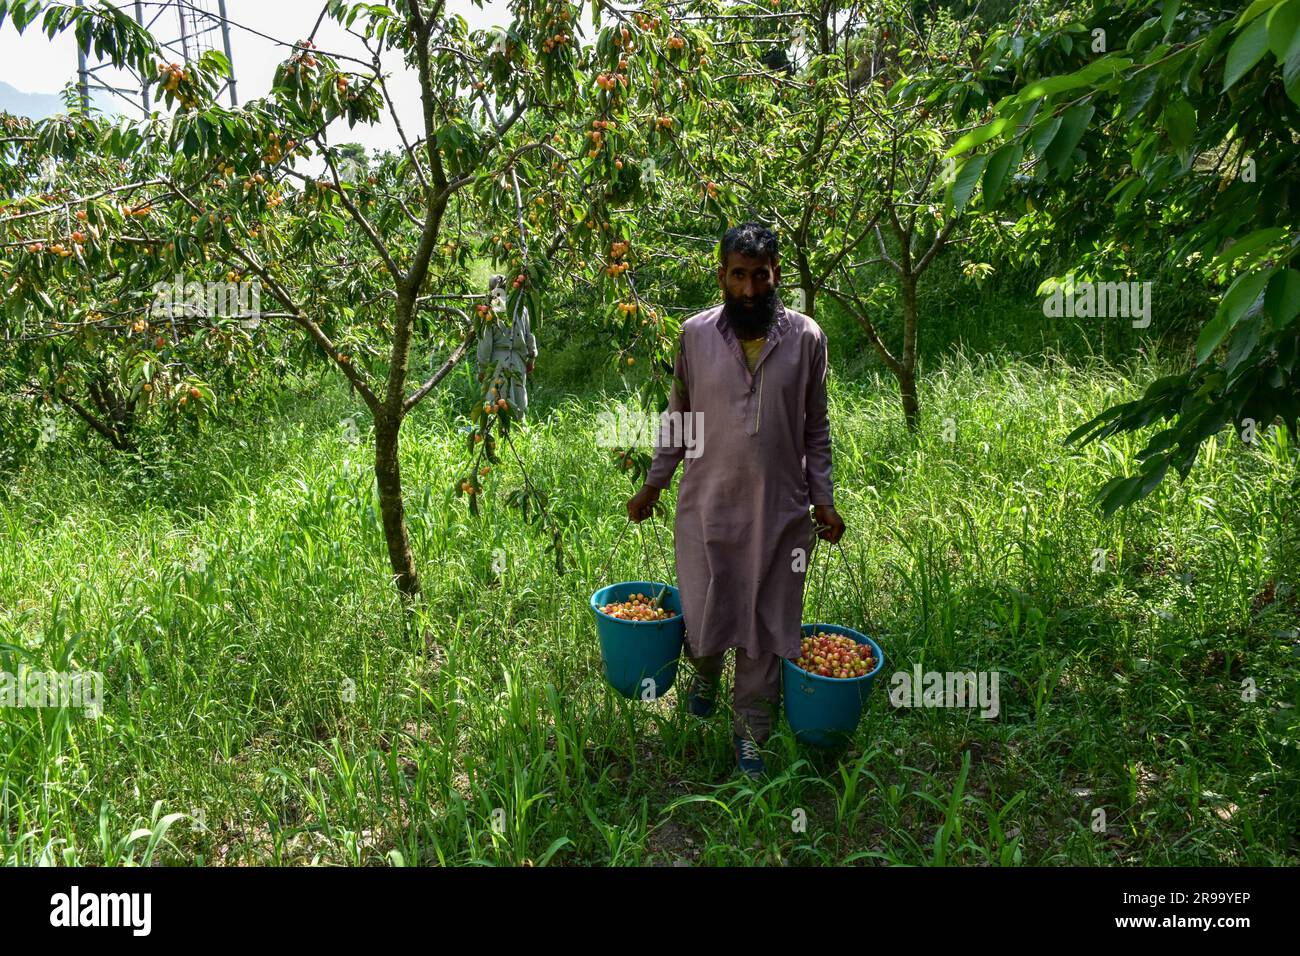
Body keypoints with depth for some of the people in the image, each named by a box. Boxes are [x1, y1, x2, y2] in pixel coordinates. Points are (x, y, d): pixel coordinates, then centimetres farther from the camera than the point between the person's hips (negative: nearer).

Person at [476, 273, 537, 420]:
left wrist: (482, 367, -1)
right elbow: (530, 335, 8)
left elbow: (485, 341, -7)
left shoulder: (490, 311, -6)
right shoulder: (521, 308, 5)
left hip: (497, 359, -3)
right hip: (518, 359, 3)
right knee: (519, 399, 11)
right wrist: (531, 359, 17)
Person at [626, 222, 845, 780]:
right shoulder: (696, 333, -1)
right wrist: (653, 484, 8)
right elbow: (679, 416, 9)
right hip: (707, 505, 0)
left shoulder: (805, 337, -1)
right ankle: (704, 669, 43)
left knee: (765, 628, 8)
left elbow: (815, 429, 6)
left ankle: (749, 734, 27)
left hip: (780, 510, 0)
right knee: (702, 619, 6)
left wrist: (823, 500, 1)